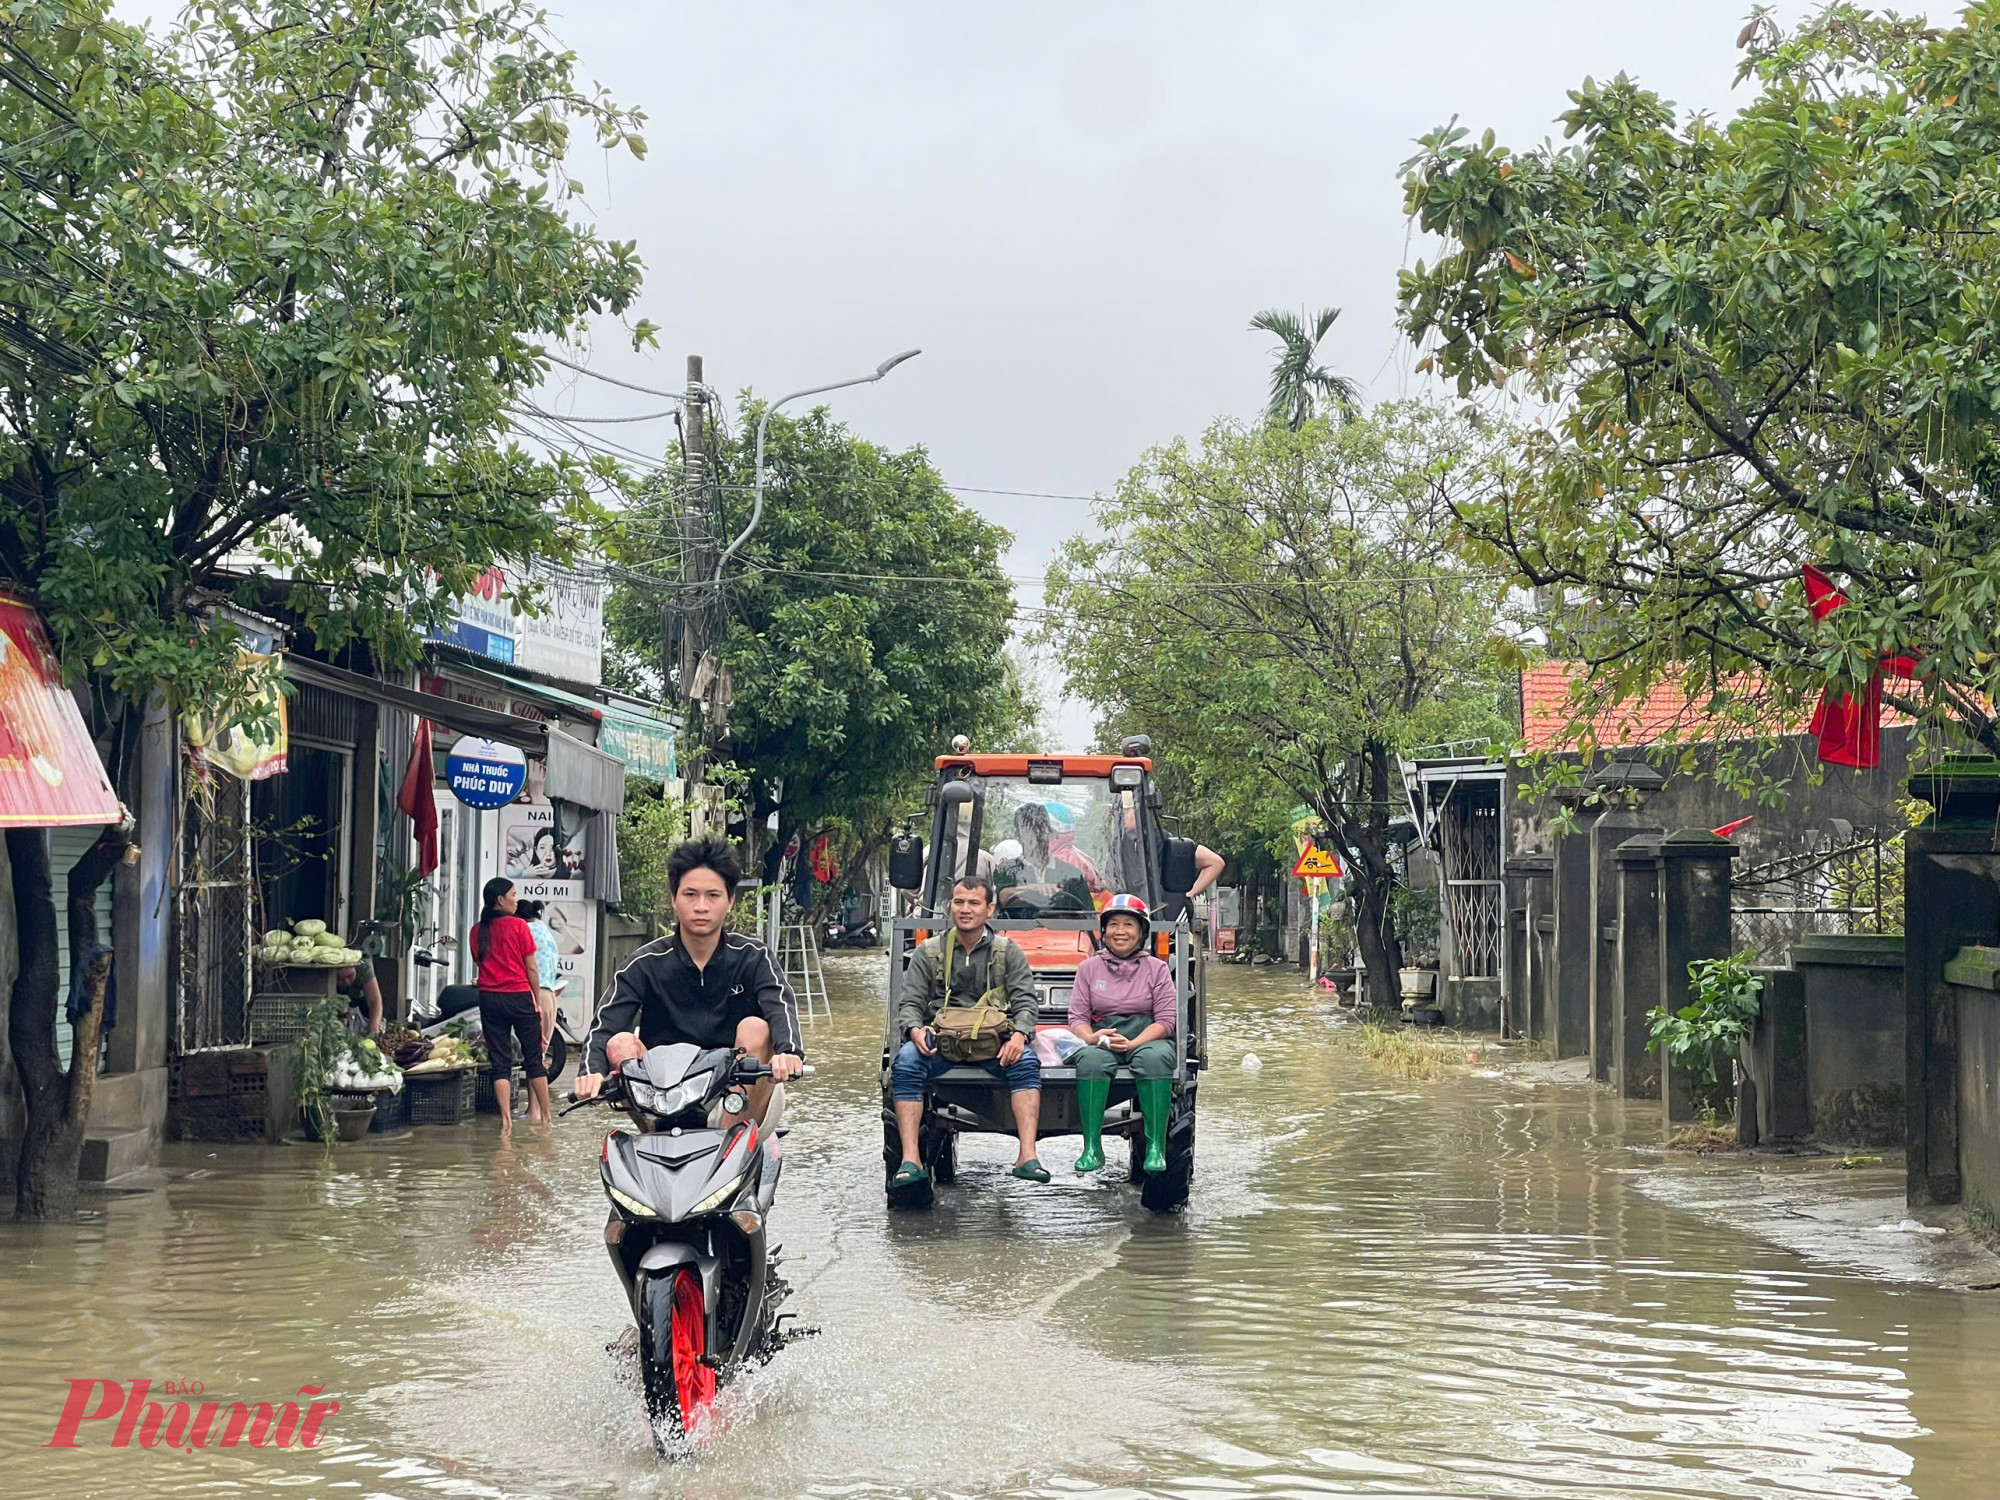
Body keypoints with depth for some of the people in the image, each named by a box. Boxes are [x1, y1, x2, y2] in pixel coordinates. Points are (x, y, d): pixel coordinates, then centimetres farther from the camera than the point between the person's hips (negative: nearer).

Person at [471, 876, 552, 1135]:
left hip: (489, 998, 3)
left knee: (499, 1061, 4)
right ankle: (544, 1116, 14)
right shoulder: (518, 925, -7)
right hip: (519, 996, -3)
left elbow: (479, 963, 10)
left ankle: (506, 1118, -4)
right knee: (534, 1059, 8)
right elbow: (532, 968, -5)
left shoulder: (477, 931, 6)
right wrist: (537, 1000, 2)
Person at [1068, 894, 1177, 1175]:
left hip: (1147, 1038, -1)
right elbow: (1077, 1017, 8)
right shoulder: (1089, 967, 14)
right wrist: (1092, 1037, -16)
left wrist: (1132, 1044, -16)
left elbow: (1167, 1019, 0)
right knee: (1091, 1060, -35)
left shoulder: (1156, 968, 10)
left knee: (1154, 1058, -36)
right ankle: (1092, 1148, -37)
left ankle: (1156, 1148, -39)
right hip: (1102, 1039, 1)